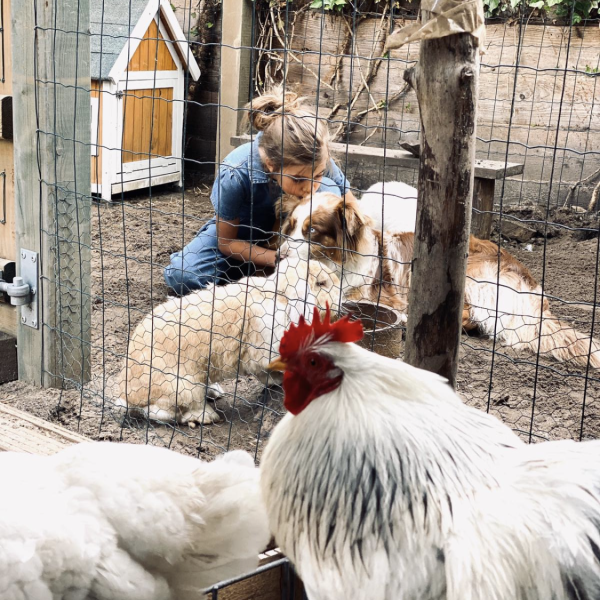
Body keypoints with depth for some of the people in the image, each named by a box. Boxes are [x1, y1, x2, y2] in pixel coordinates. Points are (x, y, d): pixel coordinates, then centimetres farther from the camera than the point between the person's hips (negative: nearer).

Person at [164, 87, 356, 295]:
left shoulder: (319, 163, -30)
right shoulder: (234, 175, -36)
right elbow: (226, 241, -20)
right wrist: (280, 260, -34)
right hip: (241, 230, -1)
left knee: (328, 191, -29)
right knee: (181, 276, -26)